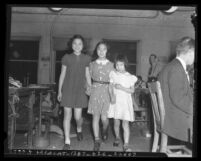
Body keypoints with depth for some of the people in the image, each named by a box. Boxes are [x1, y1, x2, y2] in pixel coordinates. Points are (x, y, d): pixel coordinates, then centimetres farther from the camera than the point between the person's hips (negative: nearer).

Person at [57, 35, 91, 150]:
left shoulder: (86, 59, 4)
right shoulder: (66, 57, 2)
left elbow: (87, 75, 8)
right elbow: (62, 75, 5)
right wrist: (59, 91, 4)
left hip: (80, 90, 0)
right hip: (67, 89, 0)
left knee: (78, 116, -1)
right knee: (67, 115, 1)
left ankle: (79, 129, 34)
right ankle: (67, 141, 10)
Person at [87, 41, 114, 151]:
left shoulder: (111, 65, 5)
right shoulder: (92, 64, 8)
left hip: (106, 91, -1)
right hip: (95, 91, 1)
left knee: (104, 117, -4)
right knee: (95, 116, 0)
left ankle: (105, 131, 31)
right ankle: (97, 140, 12)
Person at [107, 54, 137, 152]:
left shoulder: (130, 77, -3)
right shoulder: (113, 74, 2)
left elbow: (132, 90, -3)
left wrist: (122, 88, -16)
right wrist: (114, 86, -14)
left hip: (125, 102, -2)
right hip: (115, 101, 2)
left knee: (125, 124, -5)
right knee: (116, 122, 12)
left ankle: (126, 145, -3)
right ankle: (117, 138, 35)